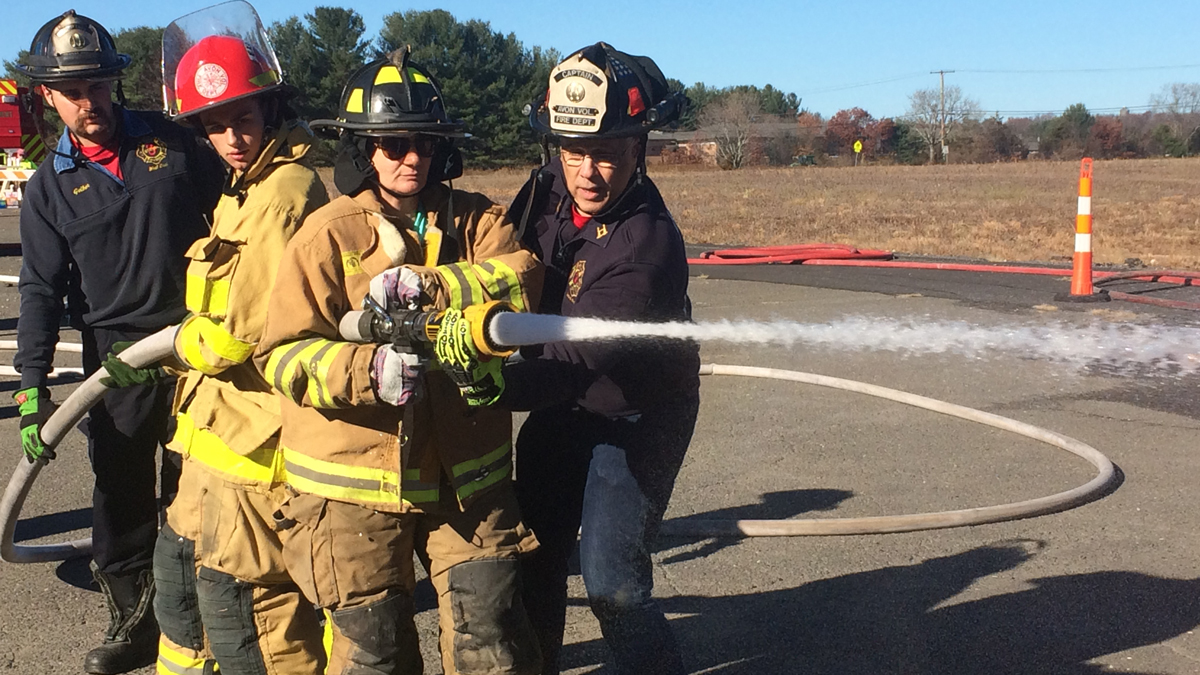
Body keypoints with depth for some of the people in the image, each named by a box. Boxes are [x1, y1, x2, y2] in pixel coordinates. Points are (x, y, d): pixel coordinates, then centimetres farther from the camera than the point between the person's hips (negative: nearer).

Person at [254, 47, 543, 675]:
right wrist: (368, 370, -27)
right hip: (356, 478, -1)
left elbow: (520, 277, -14)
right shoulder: (328, 233, -4)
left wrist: (424, 286, -26)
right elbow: (283, 355, -9)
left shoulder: (474, 219, 6)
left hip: (466, 474, 2)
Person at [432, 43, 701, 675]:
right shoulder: (548, 188, -9)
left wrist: (499, 381, -54)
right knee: (533, 550, 14)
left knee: (610, 581, -11)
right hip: (561, 406, 7)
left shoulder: (648, 243, -30)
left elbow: (578, 358, -38)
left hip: (635, 416, -6)